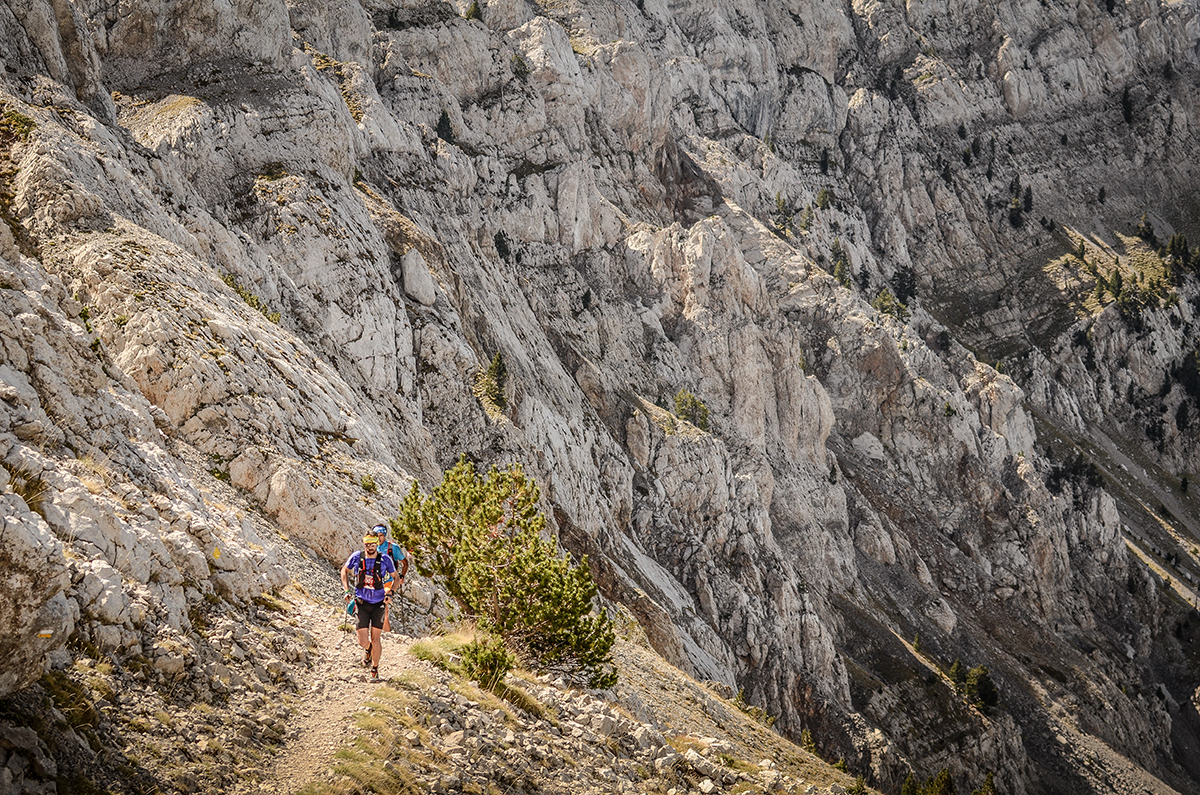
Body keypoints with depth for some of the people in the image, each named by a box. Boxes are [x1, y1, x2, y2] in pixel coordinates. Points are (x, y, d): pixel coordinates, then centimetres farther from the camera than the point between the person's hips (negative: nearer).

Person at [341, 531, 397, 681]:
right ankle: (368, 651, 31)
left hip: (379, 603, 0)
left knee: (375, 639, 0)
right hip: (362, 602, 0)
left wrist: (390, 592, -10)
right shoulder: (356, 557, -8)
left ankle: (375, 668, 21)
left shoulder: (385, 559, -11)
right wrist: (347, 590, -1)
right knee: (363, 641, -7)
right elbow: (345, 571, 10)